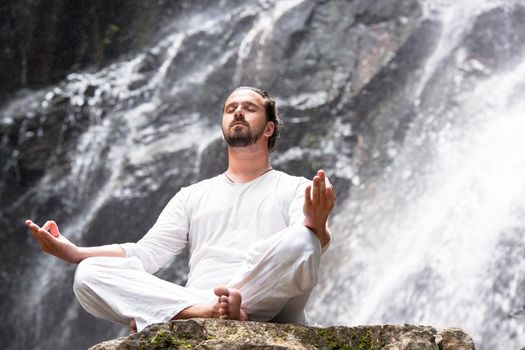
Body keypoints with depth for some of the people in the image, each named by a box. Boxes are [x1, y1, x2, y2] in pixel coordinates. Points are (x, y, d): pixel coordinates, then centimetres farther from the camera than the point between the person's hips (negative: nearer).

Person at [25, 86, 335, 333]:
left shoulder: (293, 189, 17)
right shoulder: (193, 195, 28)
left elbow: (311, 243, -4)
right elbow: (147, 253, 16)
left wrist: (317, 227, -31)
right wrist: (72, 251, 1)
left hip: (270, 313, -3)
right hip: (192, 305, 3)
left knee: (300, 240, -34)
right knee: (90, 273, -17)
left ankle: (158, 316, -33)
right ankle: (203, 311, -38)